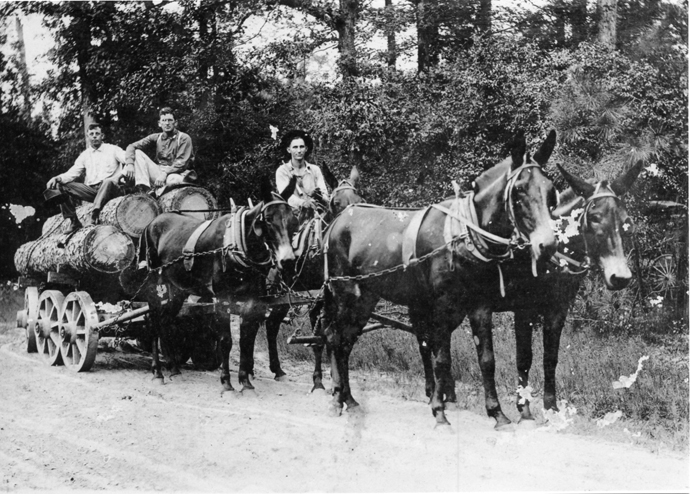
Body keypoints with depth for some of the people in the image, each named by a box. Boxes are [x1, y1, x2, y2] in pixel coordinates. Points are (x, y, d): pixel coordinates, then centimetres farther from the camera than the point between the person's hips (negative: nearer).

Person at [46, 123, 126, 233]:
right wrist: (57, 178, -12)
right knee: (61, 185, -11)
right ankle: (74, 222, -14)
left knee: (108, 182, -39)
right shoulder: (85, 155, 19)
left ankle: (94, 217, -47)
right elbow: (72, 173, 10)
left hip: (110, 190, -4)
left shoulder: (112, 149, 9)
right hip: (91, 190, 4)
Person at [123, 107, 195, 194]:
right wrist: (130, 163, -14)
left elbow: (182, 163, -12)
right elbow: (132, 147, 5)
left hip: (177, 173, -5)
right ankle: (144, 189, -25)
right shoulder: (156, 137, 10)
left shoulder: (184, 138, -2)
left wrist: (165, 173, -24)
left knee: (172, 179, -42)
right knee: (137, 153, -9)